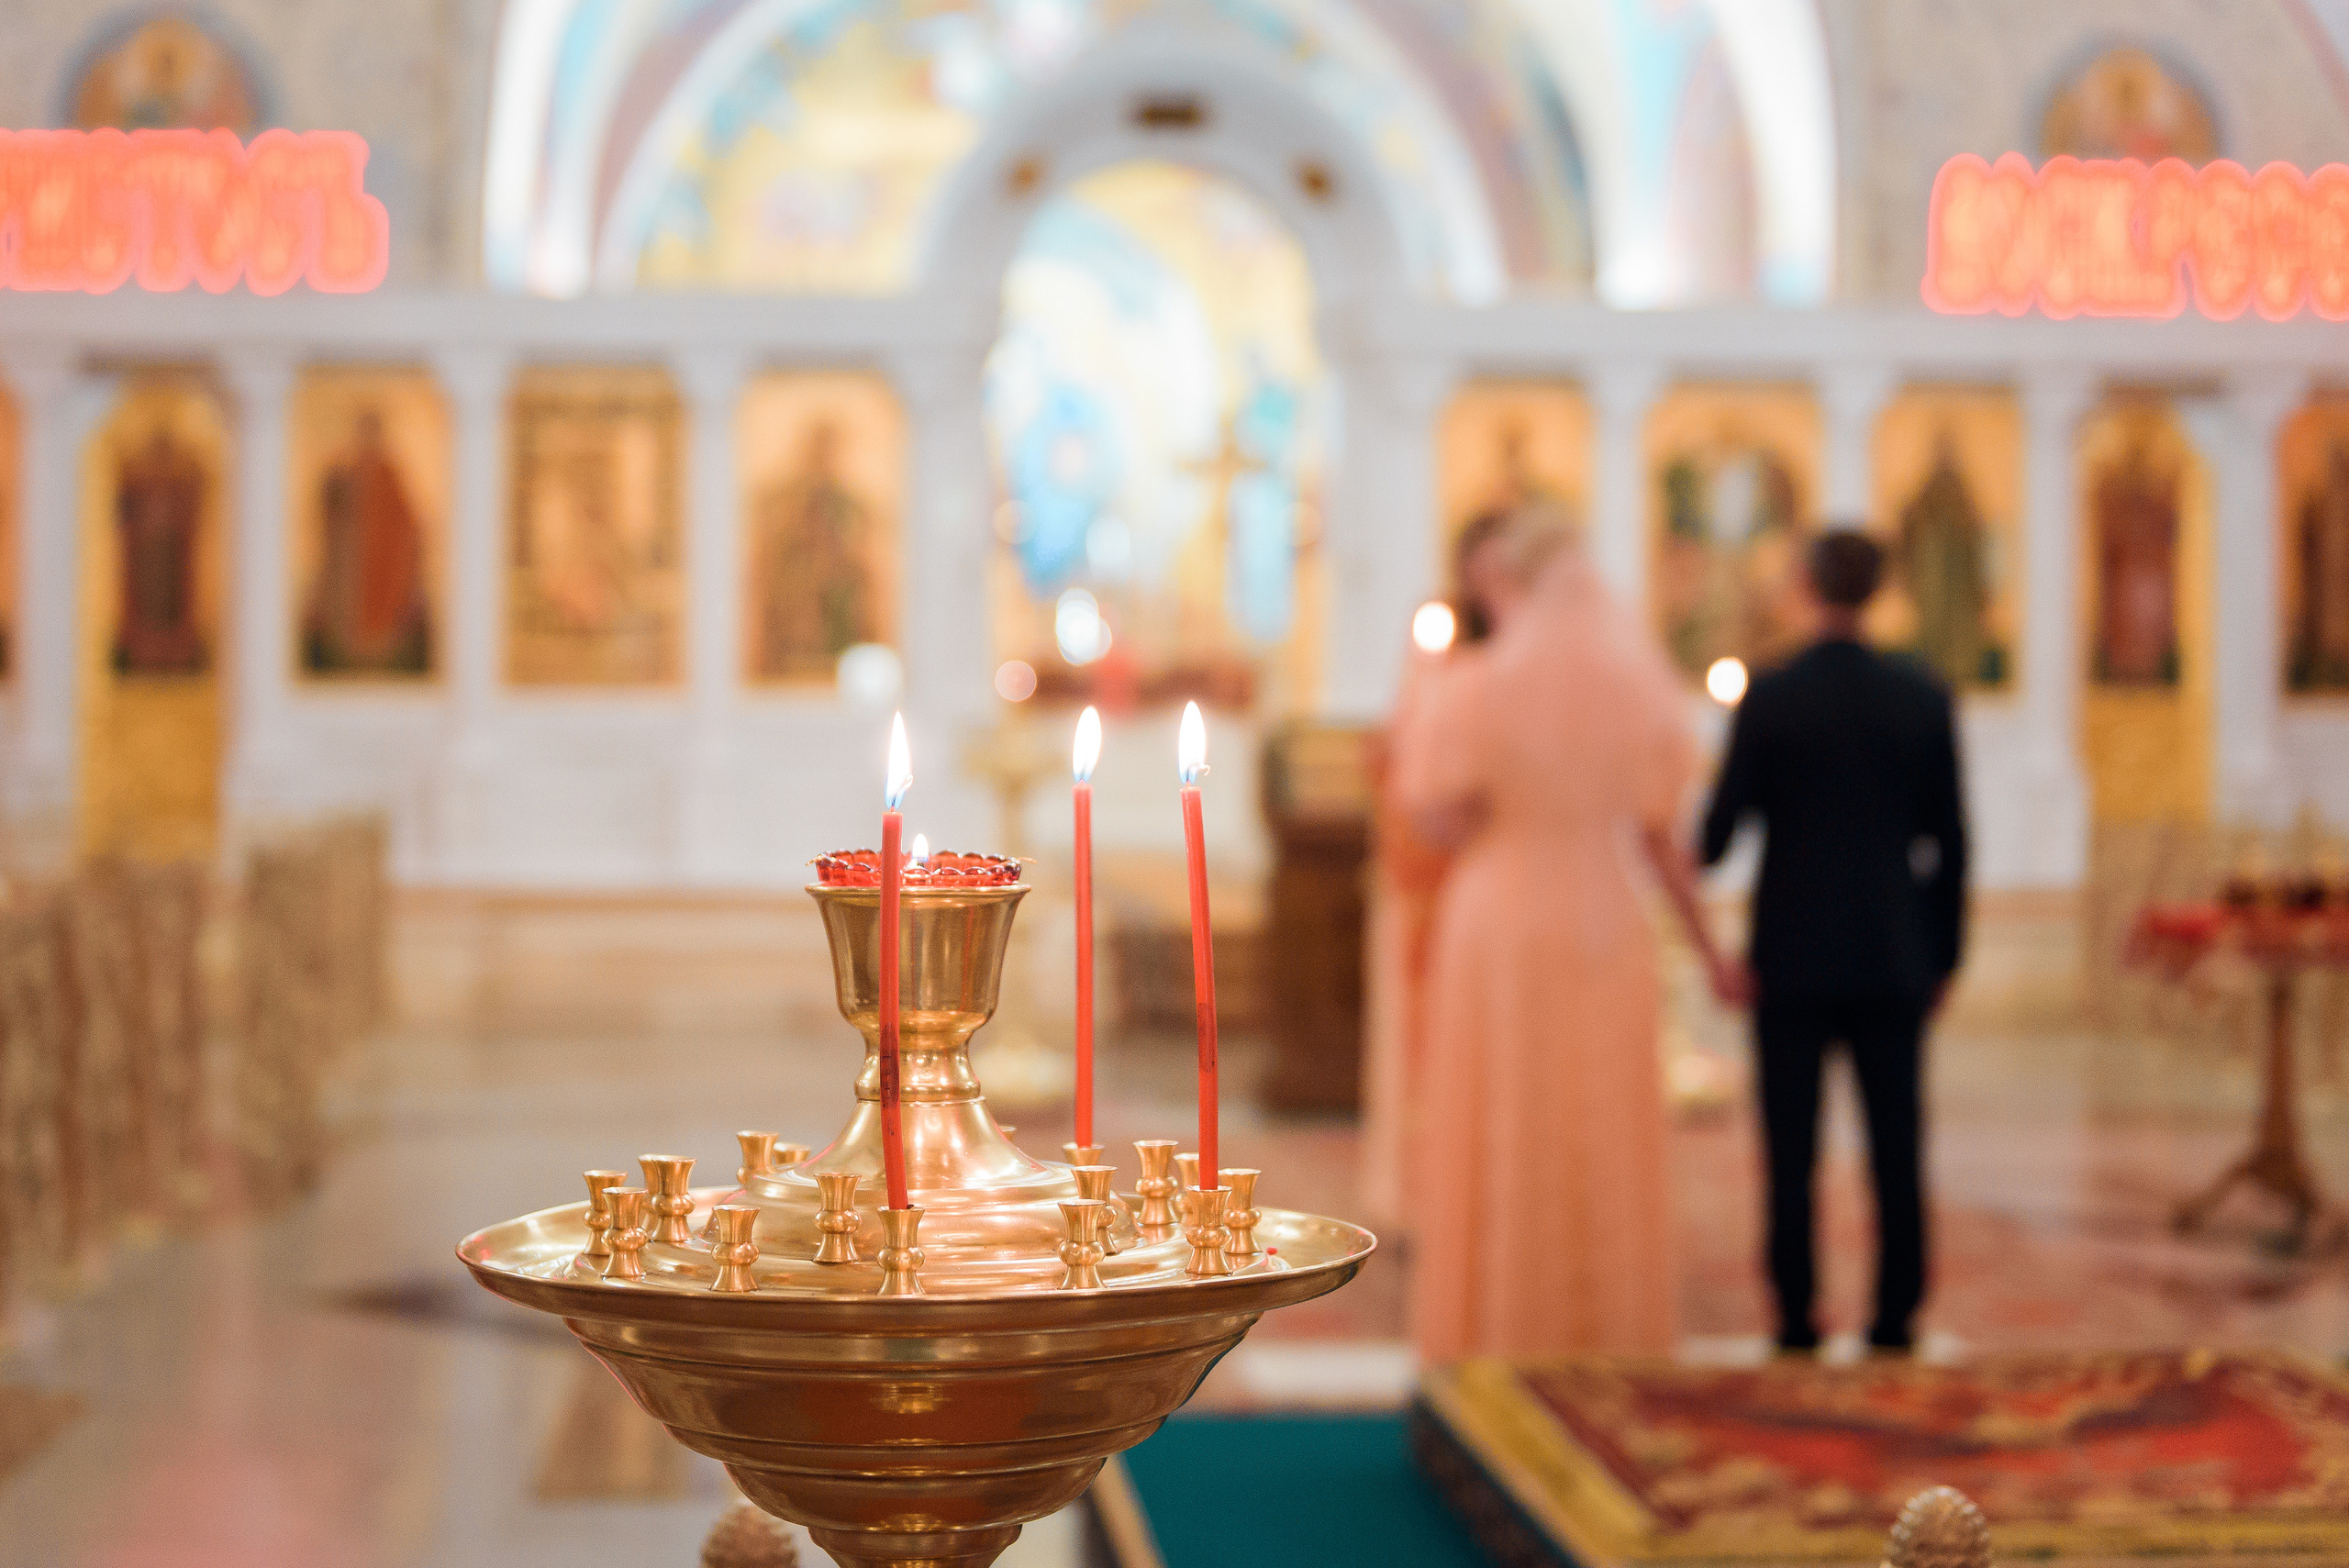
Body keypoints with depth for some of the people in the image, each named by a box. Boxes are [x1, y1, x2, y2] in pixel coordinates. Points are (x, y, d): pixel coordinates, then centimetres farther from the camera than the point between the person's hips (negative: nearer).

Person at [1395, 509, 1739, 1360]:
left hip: (1498, 930, -3)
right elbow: (1659, 835, 3)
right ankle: (1612, 1334, 15)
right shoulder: (1635, 690, 2)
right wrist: (1709, 944, 12)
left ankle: (1494, 1339, 7)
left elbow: (1443, 825, -11)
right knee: (1605, 1146, 10)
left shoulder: (1472, 689, -10)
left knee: (1497, 1144, 4)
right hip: (1608, 934, 3)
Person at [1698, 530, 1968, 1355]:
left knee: (1792, 1154, 3)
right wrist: (1944, 954, 13)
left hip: (1790, 955, -2)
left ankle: (1798, 1324, 5)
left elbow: (1720, 829, -5)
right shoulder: (1924, 698, 0)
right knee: (1897, 1151, 6)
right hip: (1894, 960, 2)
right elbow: (1948, 842, 3)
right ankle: (1895, 1322, 7)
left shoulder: (1767, 698, -7)